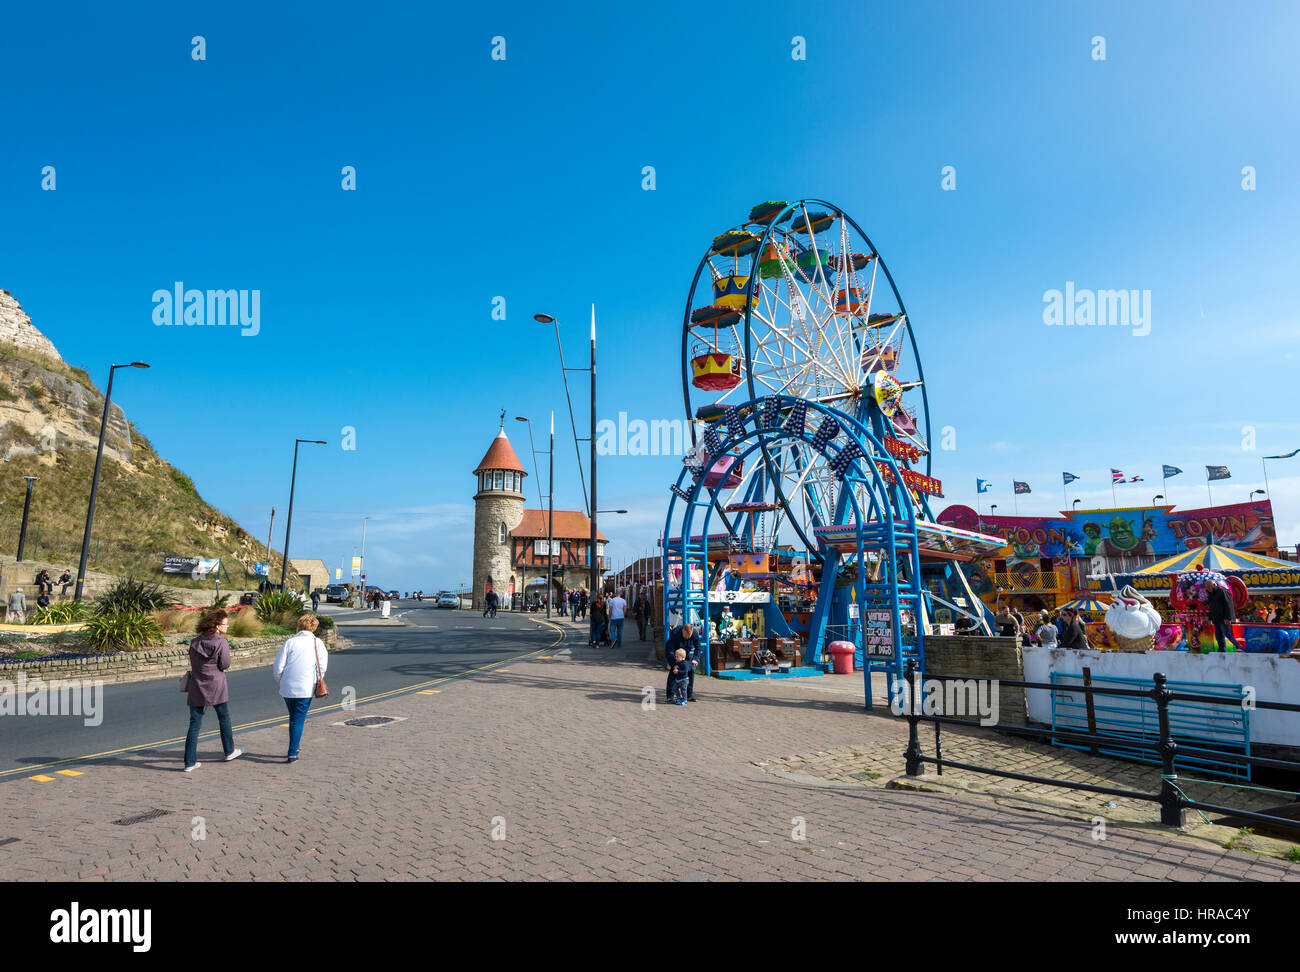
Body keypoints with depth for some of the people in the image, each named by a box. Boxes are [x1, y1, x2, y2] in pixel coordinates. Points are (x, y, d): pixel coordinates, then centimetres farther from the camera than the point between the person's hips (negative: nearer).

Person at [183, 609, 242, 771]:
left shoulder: (194, 641, 2)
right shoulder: (221, 642, -16)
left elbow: (193, 662, 10)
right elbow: (225, 664, -11)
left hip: (196, 687, 4)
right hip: (216, 686, -4)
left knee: (194, 724, 7)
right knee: (224, 718, 15)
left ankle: (190, 762, 7)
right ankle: (230, 751, 30)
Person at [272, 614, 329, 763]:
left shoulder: (290, 642, 1)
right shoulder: (318, 643, 0)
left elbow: (277, 668, -2)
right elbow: (322, 667, -6)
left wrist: (281, 684, 13)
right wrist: (316, 684, 7)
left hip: (287, 689, 2)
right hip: (306, 689, -2)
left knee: (293, 718, 19)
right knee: (298, 720, 6)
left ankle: (294, 749, 29)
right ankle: (293, 753, 1)